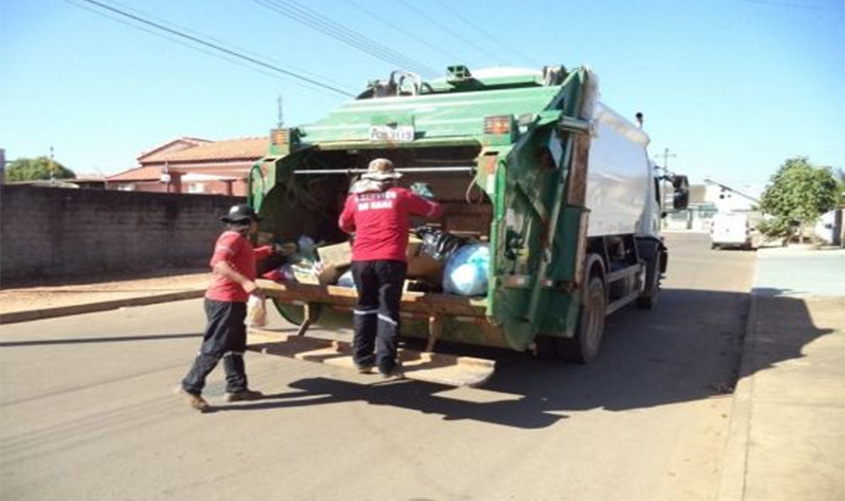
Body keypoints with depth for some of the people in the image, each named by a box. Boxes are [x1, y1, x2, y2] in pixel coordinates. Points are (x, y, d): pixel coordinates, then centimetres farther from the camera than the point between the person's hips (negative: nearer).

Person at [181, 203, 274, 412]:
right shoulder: (232, 237, -13)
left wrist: (271, 249, 38)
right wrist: (245, 281, -37)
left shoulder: (240, 240, 19)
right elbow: (217, 262, -29)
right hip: (224, 302, -11)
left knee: (235, 345, 15)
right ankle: (191, 387, 2)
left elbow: (250, 255, 41)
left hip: (233, 302, 11)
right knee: (214, 347, -6)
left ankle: (236, 388, 24)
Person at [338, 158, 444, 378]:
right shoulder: (400, 195, 8)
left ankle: (362, 358, 21)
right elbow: (435, 210, 19)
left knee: (365, 306, 18)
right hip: (390, 260, -3)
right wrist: (417, 205, 41)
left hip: (361, 260, 3)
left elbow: (344, 225, 30)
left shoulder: (355, 198, 14)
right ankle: (386, 364, 2)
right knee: (388, 310, 2)